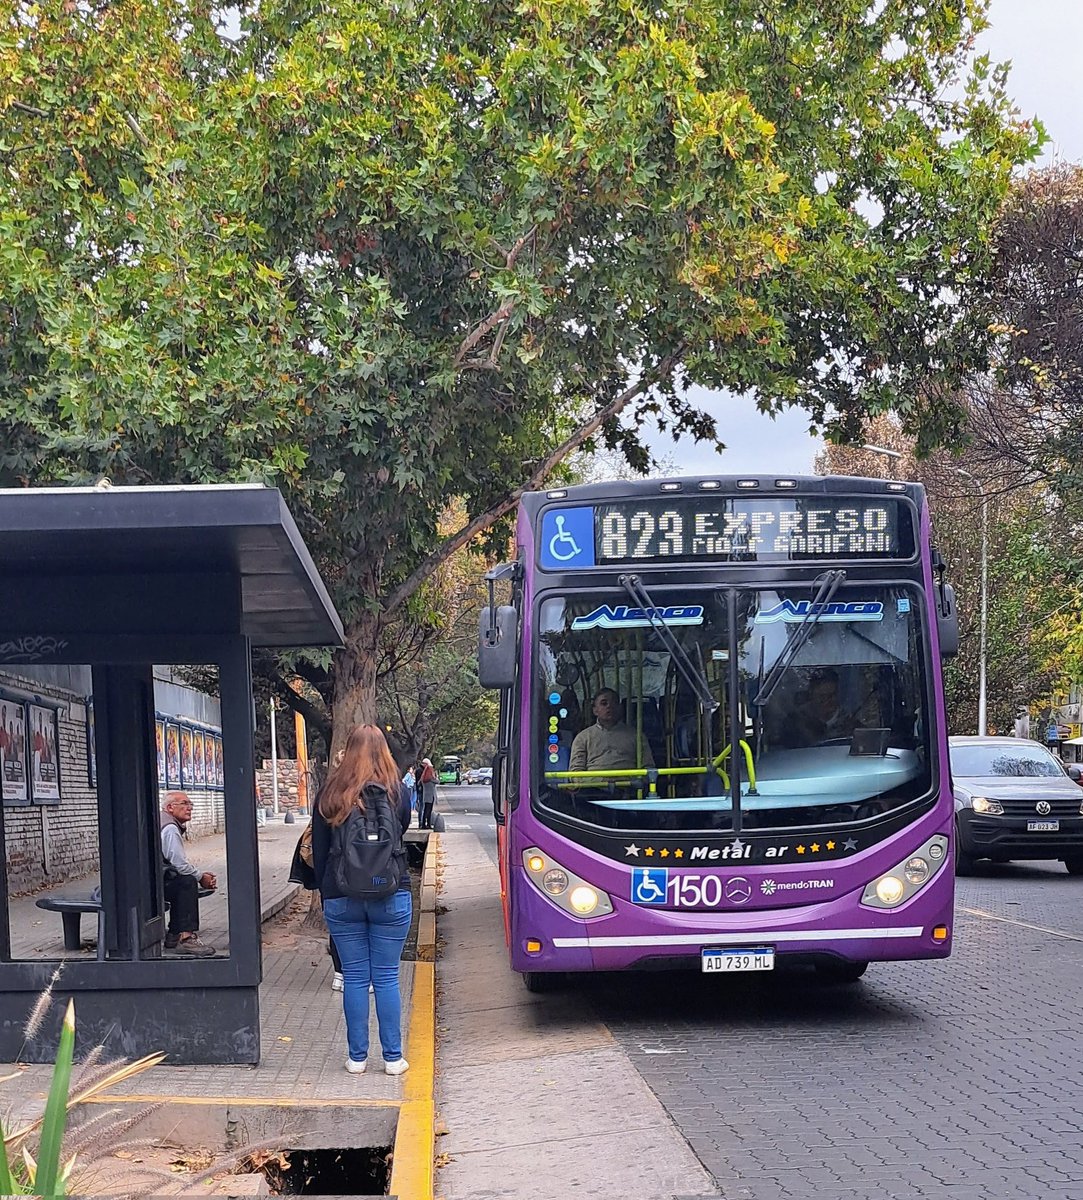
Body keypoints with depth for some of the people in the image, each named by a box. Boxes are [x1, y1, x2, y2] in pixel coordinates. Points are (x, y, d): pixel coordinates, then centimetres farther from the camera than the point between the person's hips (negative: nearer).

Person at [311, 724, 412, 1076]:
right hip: (391, 897, -1)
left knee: (354, 977, 7)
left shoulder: (330, 794, 0)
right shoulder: (396, 791, -3)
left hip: (341, 899, 1)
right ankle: (393, 1057, 8)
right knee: (386, 977, 5)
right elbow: (403, 832, 9)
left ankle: (357, 1057, 12)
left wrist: (324, 892, 12)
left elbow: (318, 850, 4)